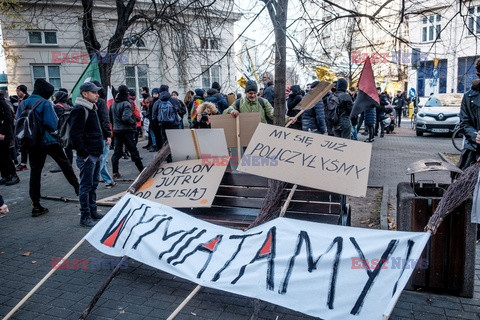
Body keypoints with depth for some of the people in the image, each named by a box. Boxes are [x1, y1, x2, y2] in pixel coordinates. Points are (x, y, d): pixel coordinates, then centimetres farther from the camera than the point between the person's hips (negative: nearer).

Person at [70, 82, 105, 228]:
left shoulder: (92, 109, 16)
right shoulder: (80, 110, -15)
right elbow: (75, 134, -21)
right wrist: (84, 154, -19)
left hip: (97, 154, 9)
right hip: (87, 156, -9)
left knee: (93, 185, 17)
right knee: (86, 187, -2)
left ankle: (93, 211, 28)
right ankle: (85, 217, 7)